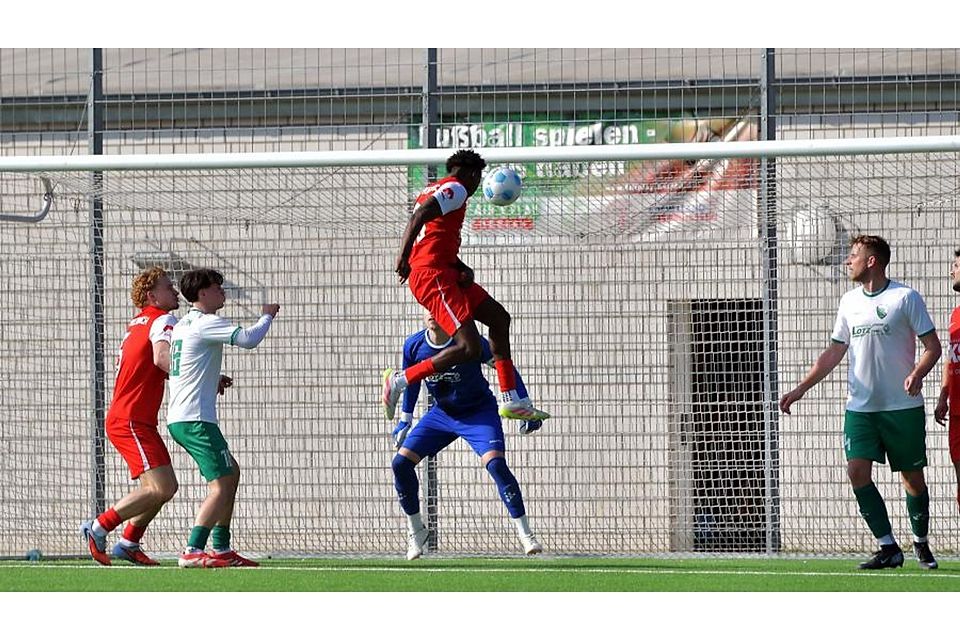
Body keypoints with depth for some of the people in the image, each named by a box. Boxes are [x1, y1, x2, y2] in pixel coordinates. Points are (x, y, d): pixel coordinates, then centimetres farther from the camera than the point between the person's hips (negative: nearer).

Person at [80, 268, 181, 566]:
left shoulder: (137, 324, 19)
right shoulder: (162, 320, -10)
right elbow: (162, 357, -30)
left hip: (122, 417, 10)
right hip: (131, 421, -10)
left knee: (167, 486, 13)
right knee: (160, 488, -16)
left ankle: (128, 543, 15)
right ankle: (99, 527, -10)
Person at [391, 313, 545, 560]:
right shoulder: (414, 345, -11)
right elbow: (412, 381, 9)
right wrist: (405, 420, 13)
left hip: (479, 413, -5)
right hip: (441, 413, 5)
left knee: (495, 464, -26)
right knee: (401, 463, -8)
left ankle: (525, 533, -17)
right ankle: (416, 529, 10)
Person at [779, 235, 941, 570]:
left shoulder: (905, 297, -5)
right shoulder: (850, 301, 11)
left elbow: (932, 346, -5)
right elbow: (834, 352, 18)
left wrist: (917, 374, -24)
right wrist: (801, 388, 11)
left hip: (903, 406, -4)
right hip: (860, 406, 4)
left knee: (913, 477, 2)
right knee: (857, 471, -11)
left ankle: (921, 543, 22)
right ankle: (889, 548, -7)